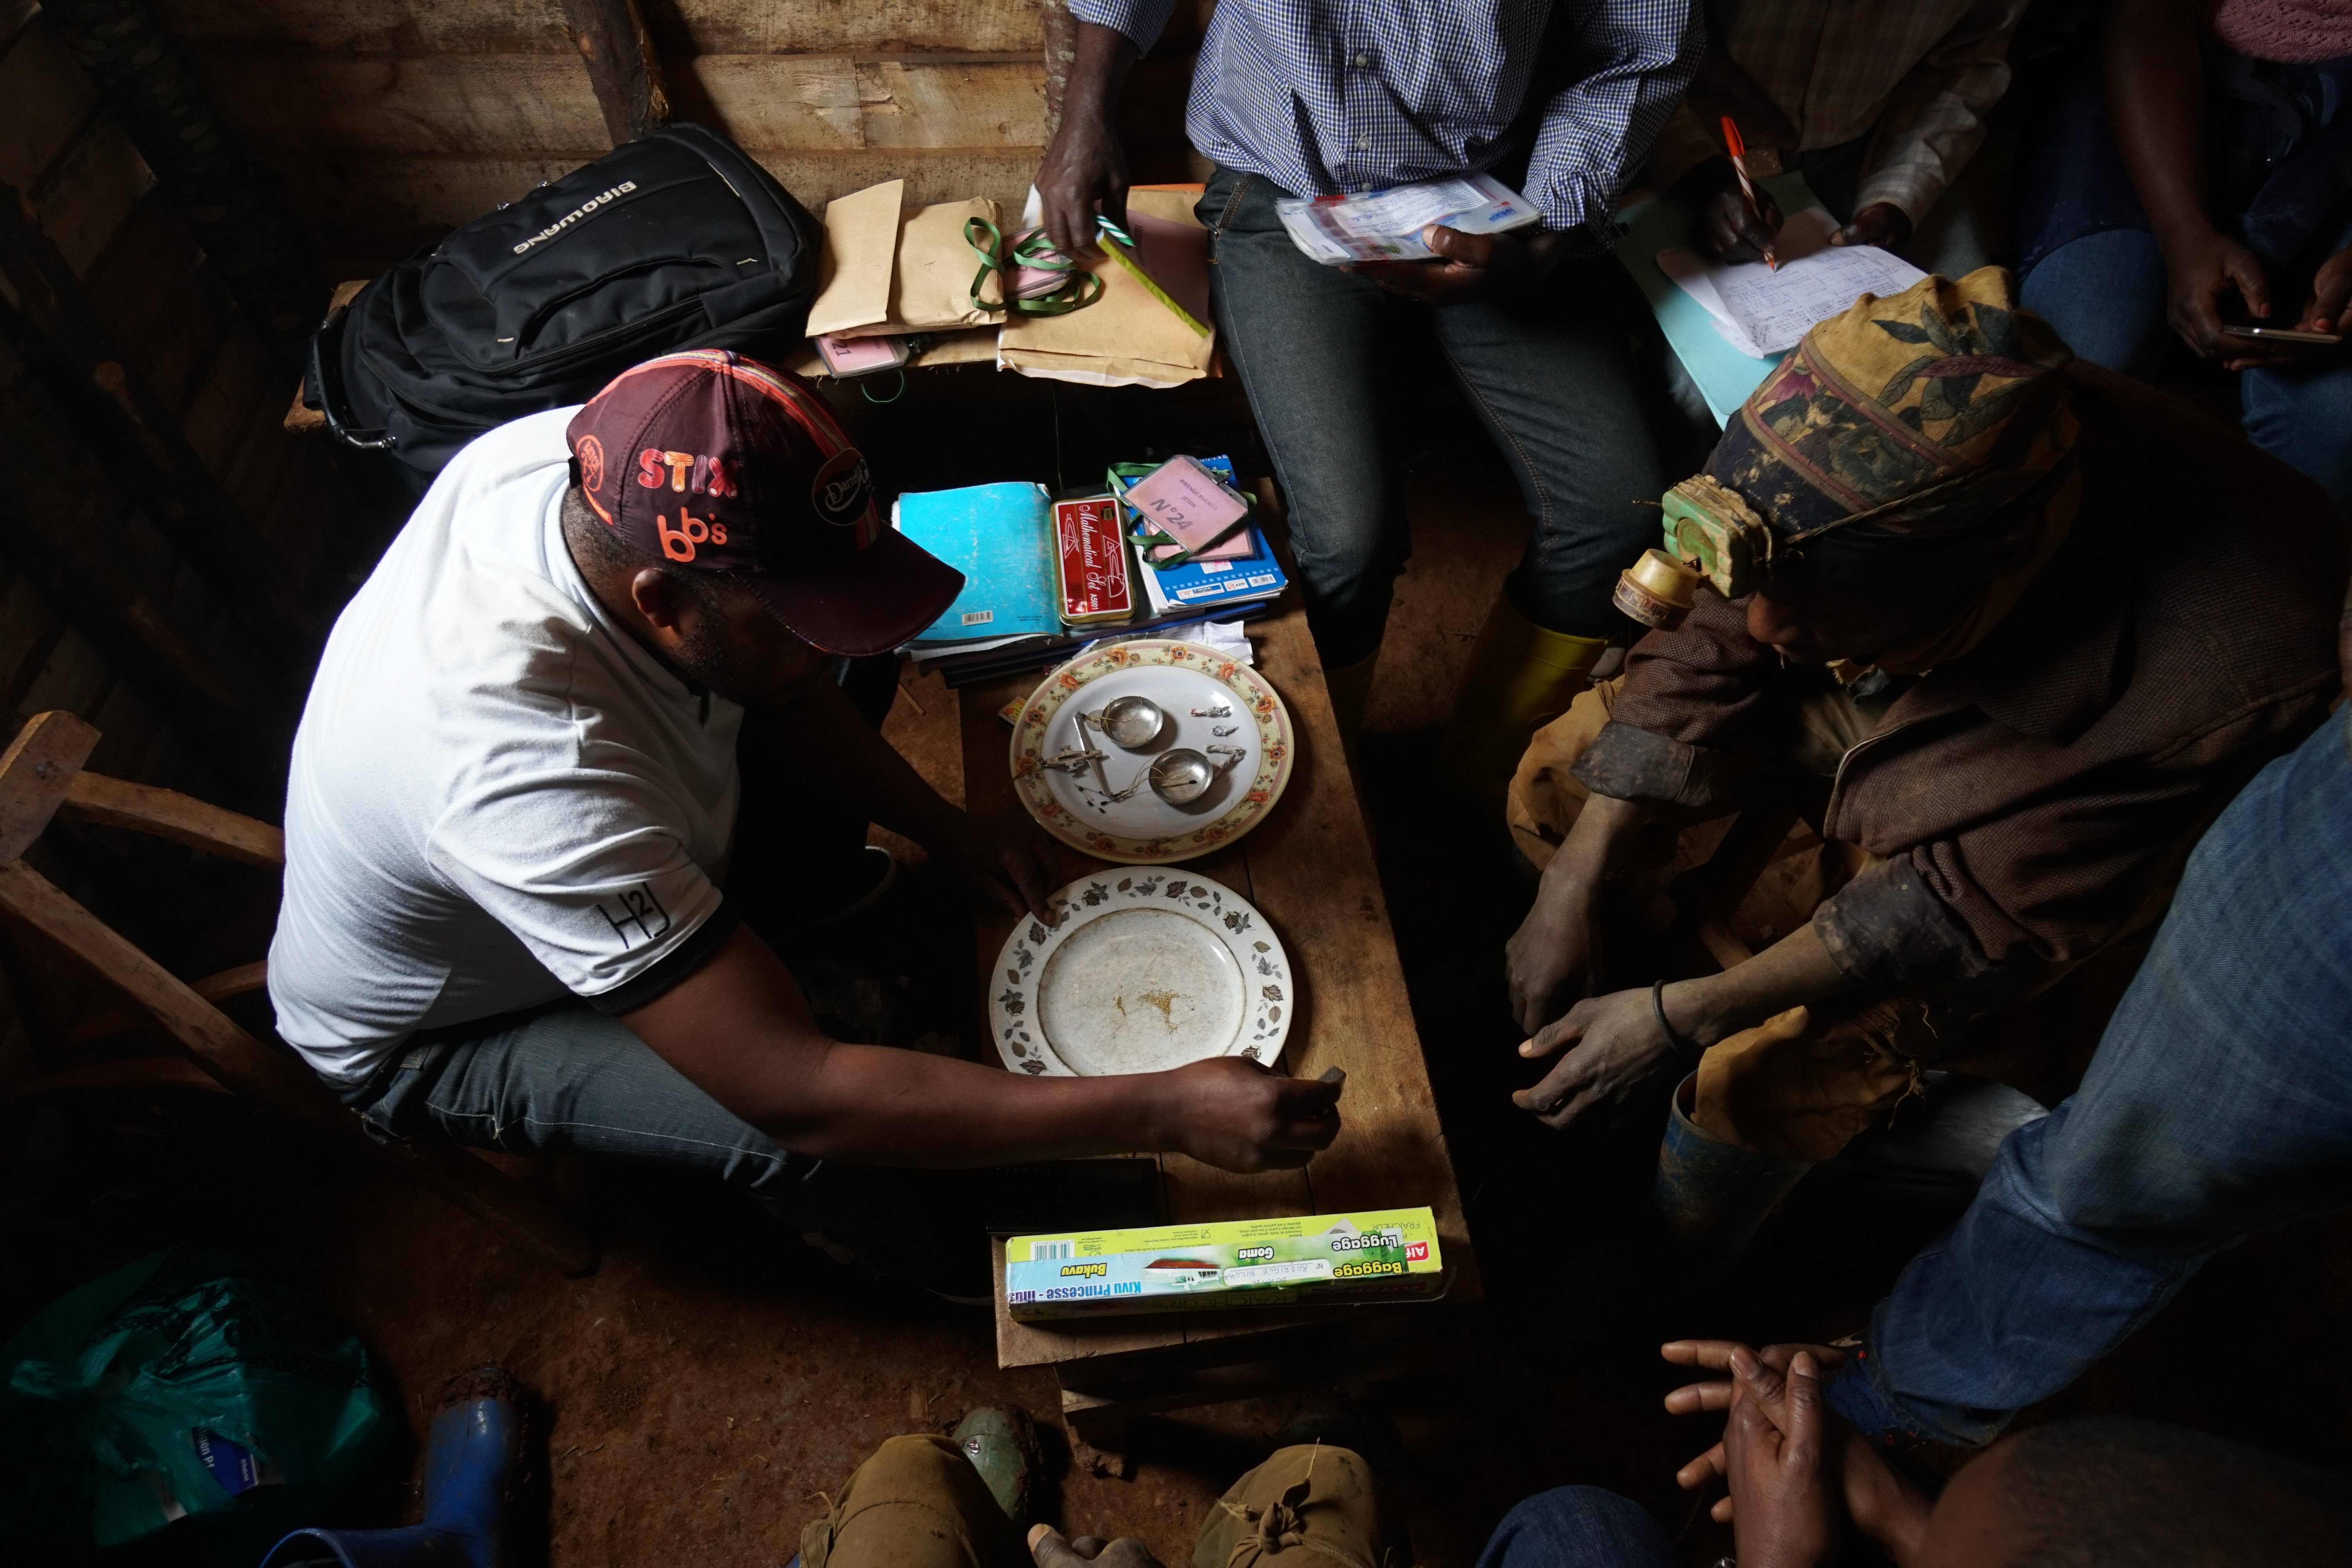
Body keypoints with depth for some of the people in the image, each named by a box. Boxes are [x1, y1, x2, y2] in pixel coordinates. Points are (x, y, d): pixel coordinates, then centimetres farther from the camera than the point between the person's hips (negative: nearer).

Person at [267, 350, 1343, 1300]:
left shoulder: (597, 466, -26)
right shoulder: (529, 771, -47)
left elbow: (778, 692, -6)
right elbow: (796, 1097, -45)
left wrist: (942, 826, -17)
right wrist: (1163, 1111, -44)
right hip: (436, 1033, -6)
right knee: (815, 1139, -27)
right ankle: (968, 1265, 6)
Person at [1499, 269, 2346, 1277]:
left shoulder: (2233, 671, -40)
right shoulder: (1864, 469, -31)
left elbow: (1991, 898, -28)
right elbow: (1710, 653, -15)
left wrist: (1682, 1019, -28)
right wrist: (1570, 889, -17)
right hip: (1861, 689, 4)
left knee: (1766, 1076, -20)